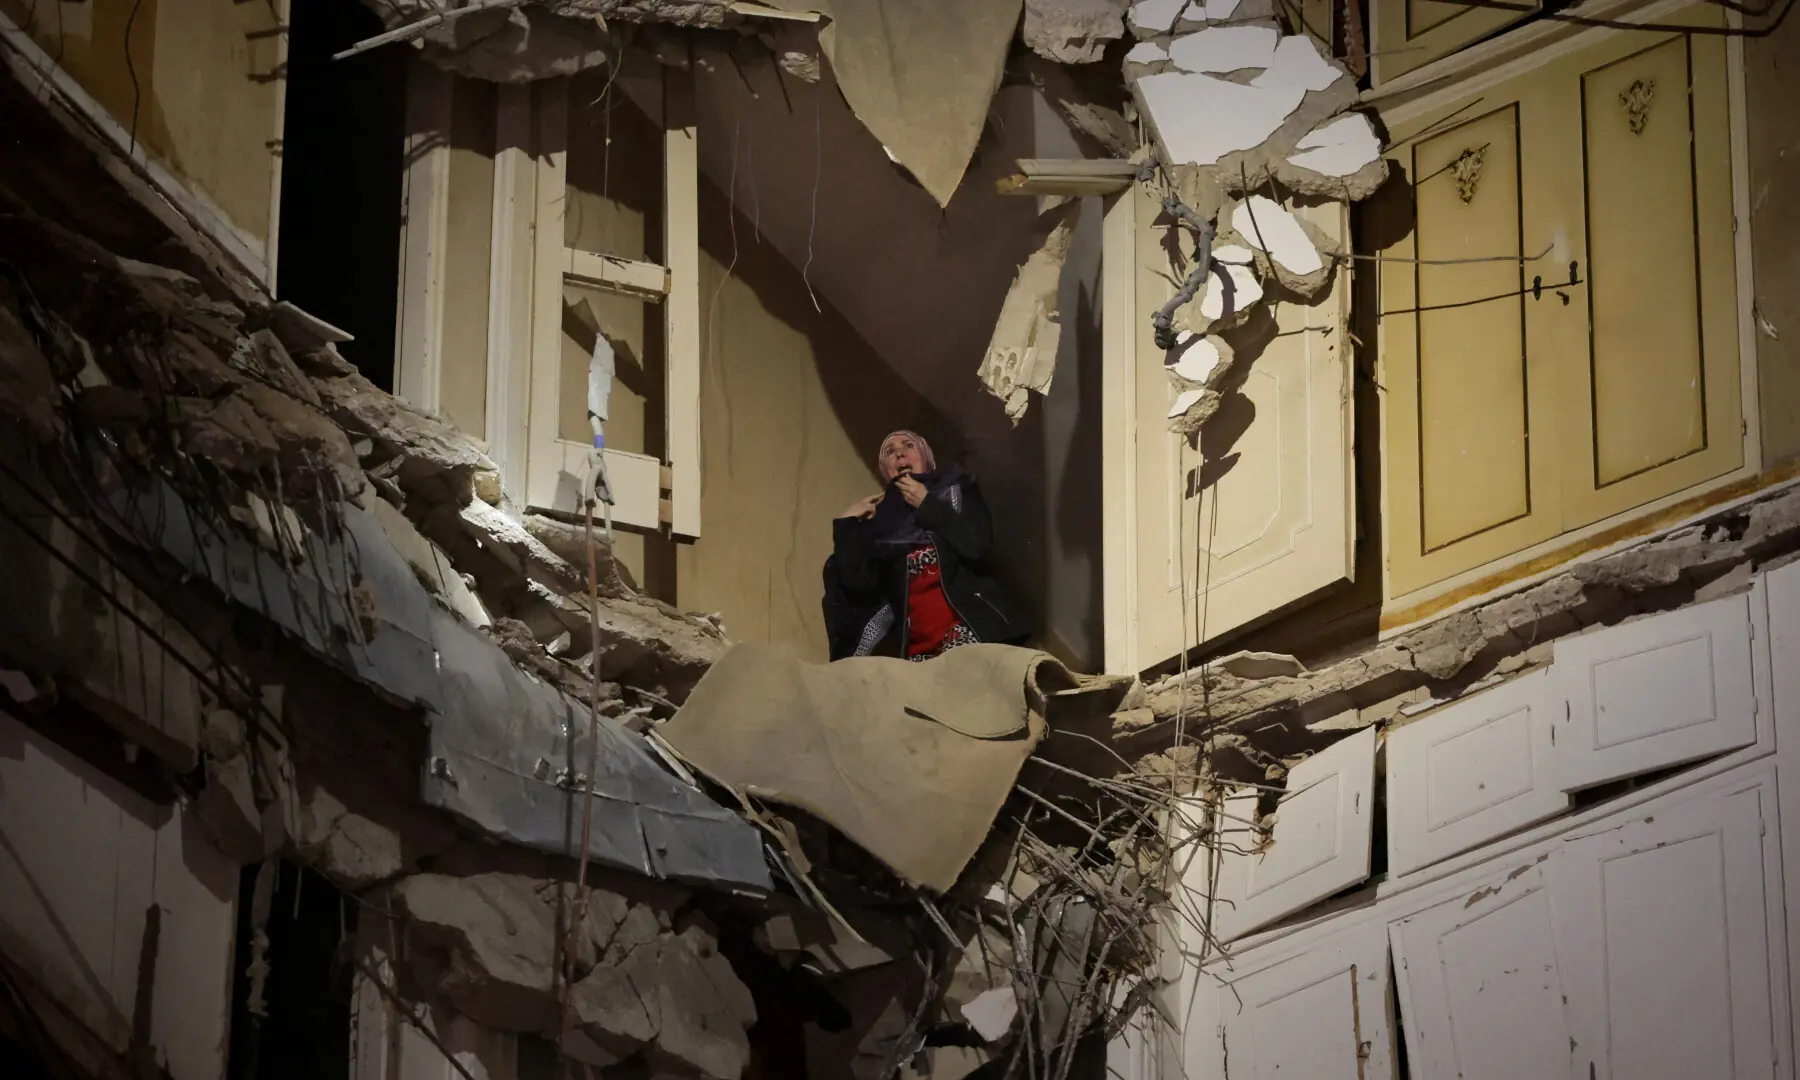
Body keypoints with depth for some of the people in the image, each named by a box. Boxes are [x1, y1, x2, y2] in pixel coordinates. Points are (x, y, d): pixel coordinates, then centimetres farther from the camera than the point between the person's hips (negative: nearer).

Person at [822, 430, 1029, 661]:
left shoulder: (956, 489, 15)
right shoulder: (877, 519, 16)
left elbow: (977, 545, -4)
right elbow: (857, 585, 2)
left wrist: (927, 504, 2)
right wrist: (847, 524, 3)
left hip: (967, 626, -2)